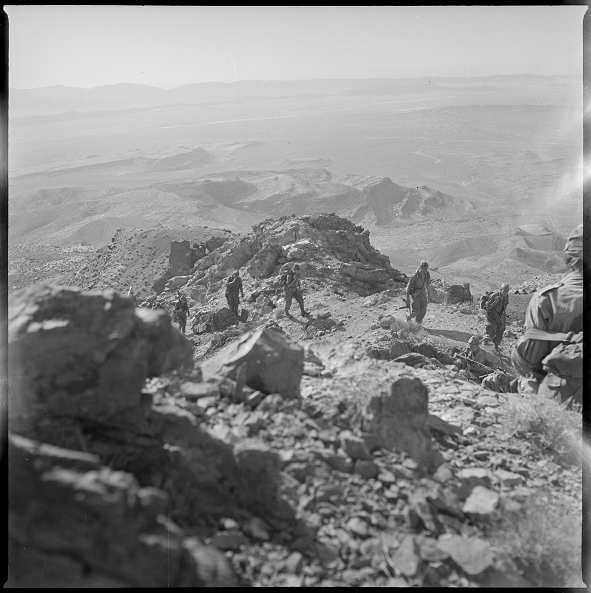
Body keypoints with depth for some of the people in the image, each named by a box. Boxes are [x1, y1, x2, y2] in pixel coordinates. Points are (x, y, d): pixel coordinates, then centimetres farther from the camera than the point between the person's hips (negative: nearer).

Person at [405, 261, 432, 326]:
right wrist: (407, 298, -19)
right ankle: (408, 318, 24)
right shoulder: (415, 276, -25)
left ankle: (418, 324, 21)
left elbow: (428, 285, 9)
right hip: (415, 295, -5)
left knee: (423, 311, 3)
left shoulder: (427, 275, -7)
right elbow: (408, 286, -18)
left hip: (423, 294, 5)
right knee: (416, 311, -7)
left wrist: (429, 295, 14)